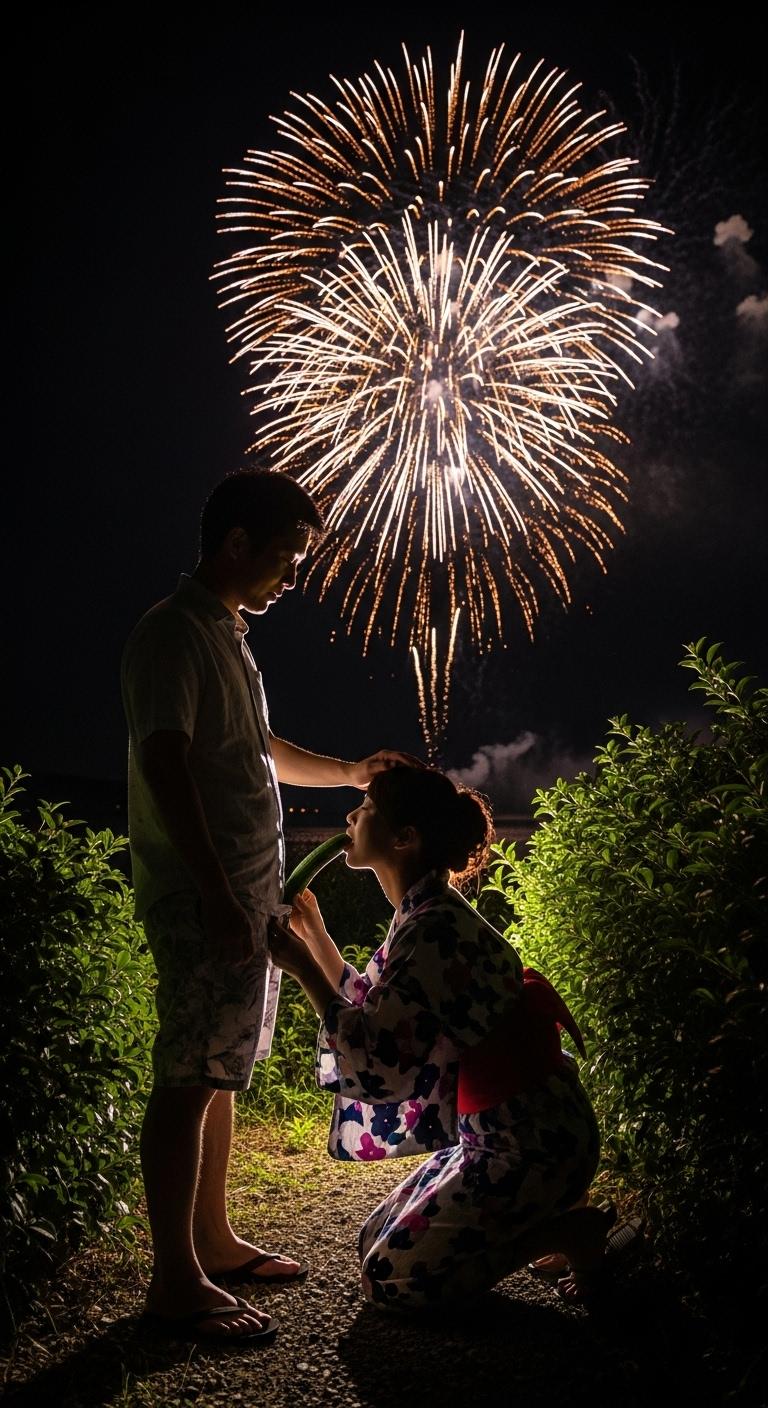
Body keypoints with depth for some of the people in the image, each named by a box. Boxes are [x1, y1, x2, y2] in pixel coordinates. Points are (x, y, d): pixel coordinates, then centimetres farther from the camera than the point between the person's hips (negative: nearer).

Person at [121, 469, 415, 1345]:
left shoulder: (227, 635, 18)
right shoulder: (173, 634, -13)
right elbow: (166, 767, -21)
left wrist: (350, 772, 22)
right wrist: (218, 898, -24)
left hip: (244, 896, 10)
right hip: (200, 900, -10)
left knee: (220, 1074, 15)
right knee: (188, 1081, -4)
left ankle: (214, 1242, 27)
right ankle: (175, 1282, 4)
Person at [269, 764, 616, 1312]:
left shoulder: (434, 929, -23)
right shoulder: (423, 918, 8)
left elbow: (378, 1059, -24)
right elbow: (374, 1007, 15)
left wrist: (302, 967, -19)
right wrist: (314, 934, 9)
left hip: (531, 1144, -10)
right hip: (498, 1133, 10)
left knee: (390, 1278, -4)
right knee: (377, 1244, 15)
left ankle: (575, 1232, 1)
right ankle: (545, 1218, 16)